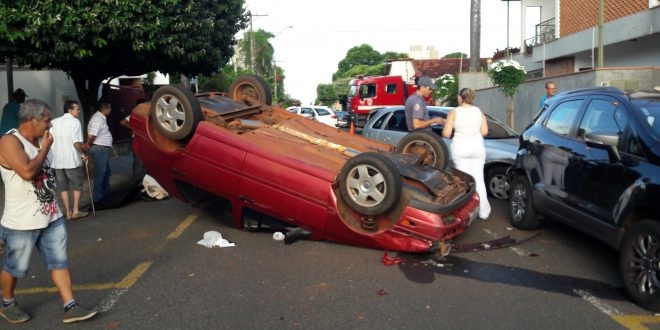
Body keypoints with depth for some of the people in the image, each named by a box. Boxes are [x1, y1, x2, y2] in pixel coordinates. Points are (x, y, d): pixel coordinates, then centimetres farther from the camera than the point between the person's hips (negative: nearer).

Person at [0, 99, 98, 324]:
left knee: (59, 262, 6)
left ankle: (70, 308, 10)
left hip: (51, 216, 8)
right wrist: (45, 148, -18)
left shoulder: (39, 140, 9)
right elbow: (28, 172, -31)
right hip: (22, 222, -7)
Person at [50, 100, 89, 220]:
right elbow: (76, 142, -19)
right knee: (77, 185, 10)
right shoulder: (75, 121, -9)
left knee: (63, 187, 12)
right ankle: (76, 211, 10)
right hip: (72, 160, -5)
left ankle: (68, 212, 15)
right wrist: (82, 154, -5)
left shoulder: (54, 122, 9)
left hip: (56, 160, 5)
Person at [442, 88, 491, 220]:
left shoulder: (454, 112, -7)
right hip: (477, 147, 3)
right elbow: (484, 131, 2)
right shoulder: (479, 111, 3)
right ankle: (483, 211, 15)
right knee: (478, 179, 9)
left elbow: (446, 134, -8)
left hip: (460, 148, -3)